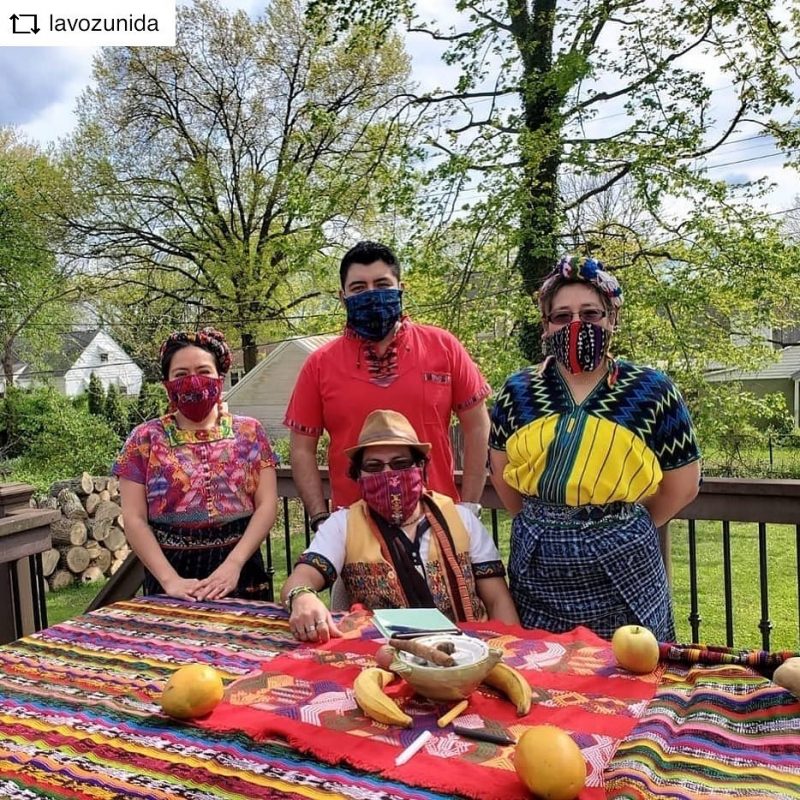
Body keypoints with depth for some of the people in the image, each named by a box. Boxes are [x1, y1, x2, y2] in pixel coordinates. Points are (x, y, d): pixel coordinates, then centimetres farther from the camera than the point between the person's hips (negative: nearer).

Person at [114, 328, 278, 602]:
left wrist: (233, 563, -14)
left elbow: (267, 504, -2)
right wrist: (169, 579, -14)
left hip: (240, 572, 1)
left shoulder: (249, 432, 3)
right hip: (170, 572, -1)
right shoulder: (145, 439, 1)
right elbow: (134, 519, -3)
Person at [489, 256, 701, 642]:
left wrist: (621, 525, 7)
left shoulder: (652, 391, -4)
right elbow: (501, 474, 14)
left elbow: (682, 485, 3)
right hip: (539, 571, 2)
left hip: (622, 571, -1)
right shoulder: (518, 392, 2)